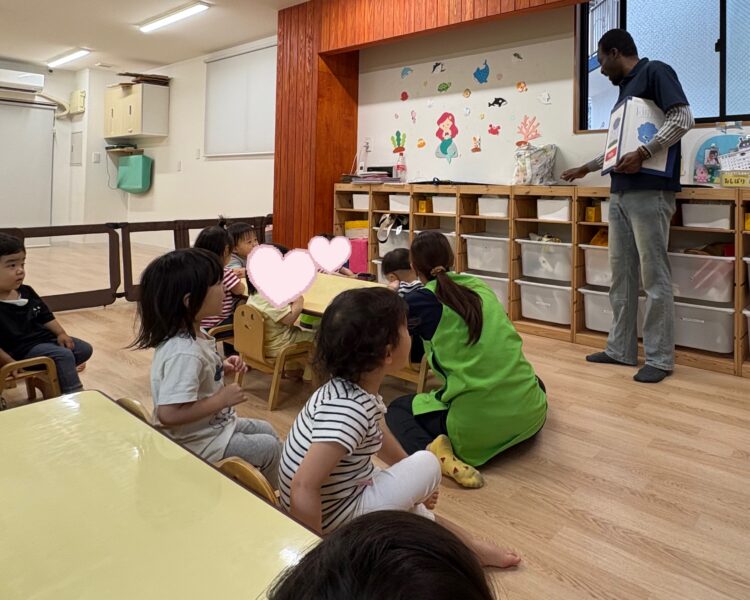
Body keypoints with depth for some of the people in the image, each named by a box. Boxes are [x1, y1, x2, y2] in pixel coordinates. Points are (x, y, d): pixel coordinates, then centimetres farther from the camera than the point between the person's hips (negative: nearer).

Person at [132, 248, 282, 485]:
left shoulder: (193, 333, -4)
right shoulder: (184, 353, -34)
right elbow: (169, 414, -37)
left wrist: (222, 369, -2)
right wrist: (222, 399, -28)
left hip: (212, 426, 9)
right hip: (196, 442, -9)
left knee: (266, 430, 21)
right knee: (270, 447, 3)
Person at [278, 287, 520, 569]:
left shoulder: (351, 386, -5)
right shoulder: (349, 408, -34)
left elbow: (379, 435, 13)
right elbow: (303, 488, -36)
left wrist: (414, 485, 20)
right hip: (333, 518, -9)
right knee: (427, 464, -7)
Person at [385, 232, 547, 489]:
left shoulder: (419, 299, -5)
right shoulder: (480, 286, 9)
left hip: (475, 424, -7)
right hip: (529, 414, 7)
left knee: (396, 408, 17)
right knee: (536, 382, 42)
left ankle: (432, 450, -7)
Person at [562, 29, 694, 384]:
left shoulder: (655, 72, -1)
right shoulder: (625, 88, 24)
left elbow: (683, 118, -14)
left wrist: (643, 154, -20)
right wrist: (586, 169, 34)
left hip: (650, 192, -9)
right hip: (620, 193, 9)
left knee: (654, 277, -5)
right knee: (621, 275, 8)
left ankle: (660, 358, 3)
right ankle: (621, 350, 15)